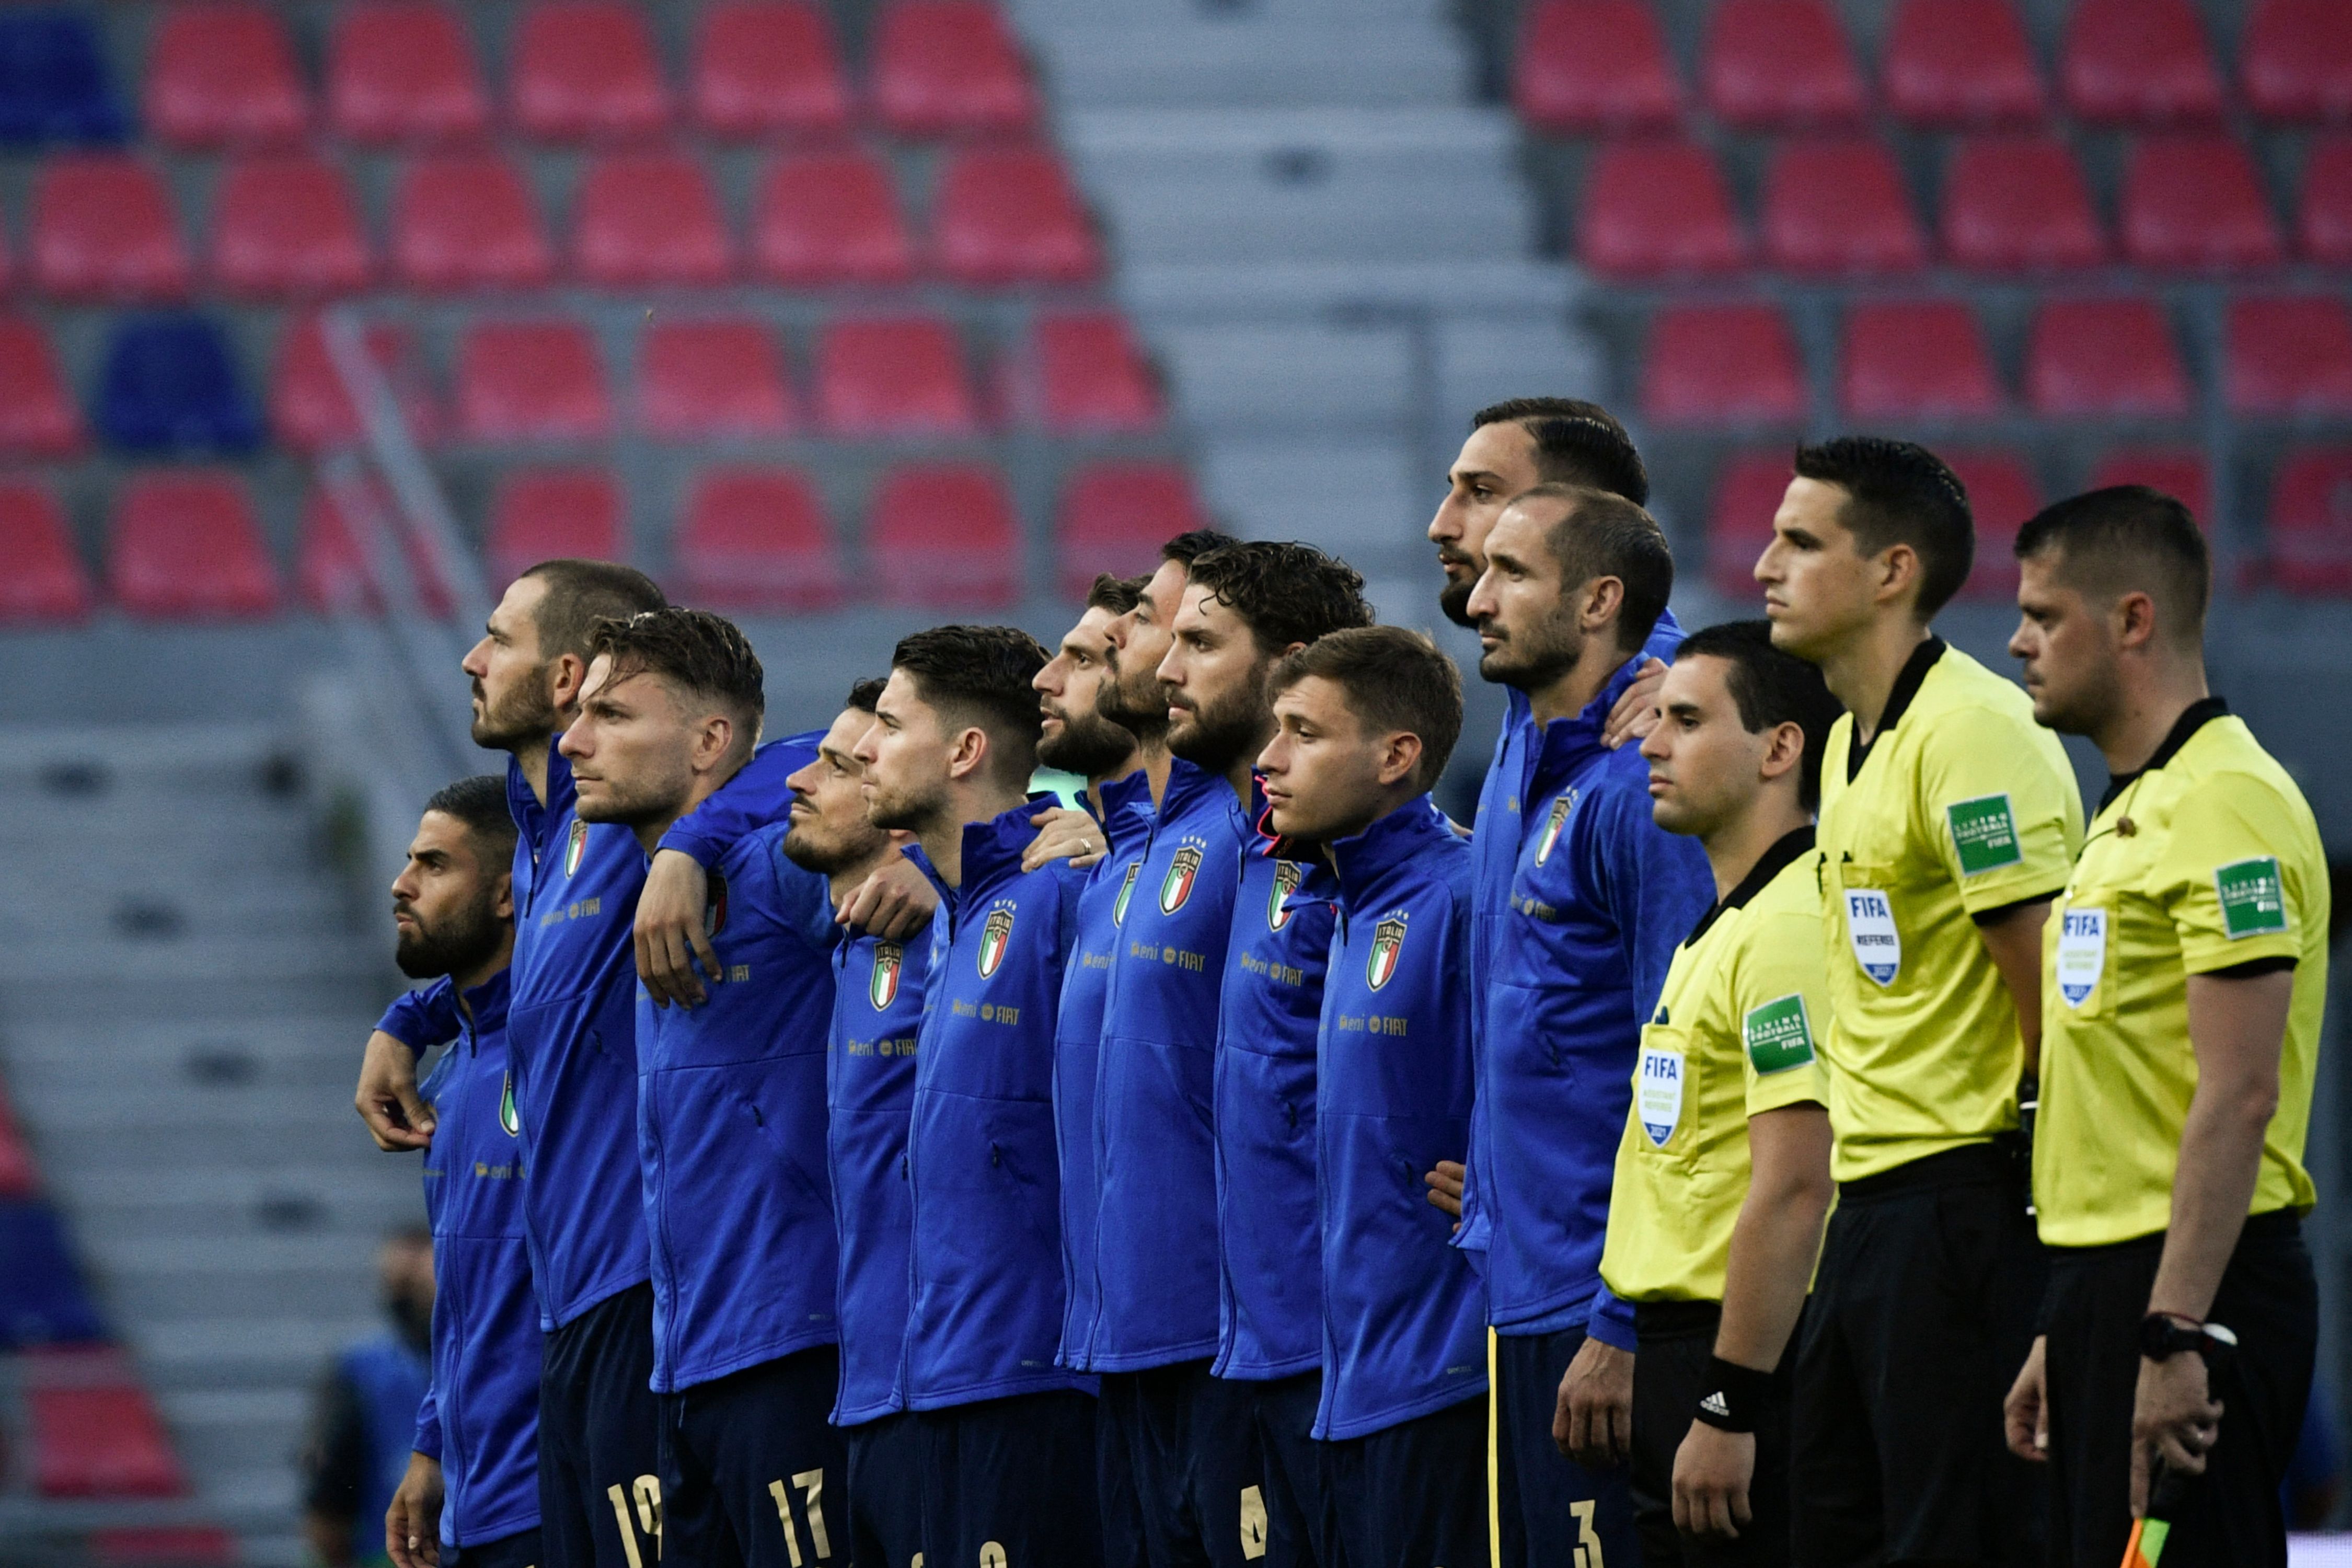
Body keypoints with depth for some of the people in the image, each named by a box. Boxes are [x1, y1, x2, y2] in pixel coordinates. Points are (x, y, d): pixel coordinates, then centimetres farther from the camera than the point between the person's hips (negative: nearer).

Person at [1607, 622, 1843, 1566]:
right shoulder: (1723, 928, 17)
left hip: (1743, 1354, -10)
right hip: (1681, 1339, 10)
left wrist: (1728, 1408, -23)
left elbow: (1793, 1189, -22)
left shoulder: (1788, 929, -16)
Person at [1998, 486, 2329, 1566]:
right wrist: (2061, 1335, 22)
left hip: (2196, 1280, -10)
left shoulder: (2225, 806, -13)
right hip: (2109, 1277, 10)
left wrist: (2174, 1337, -24)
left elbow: (2238, 1095, -20)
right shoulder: (2128, 815, 19)